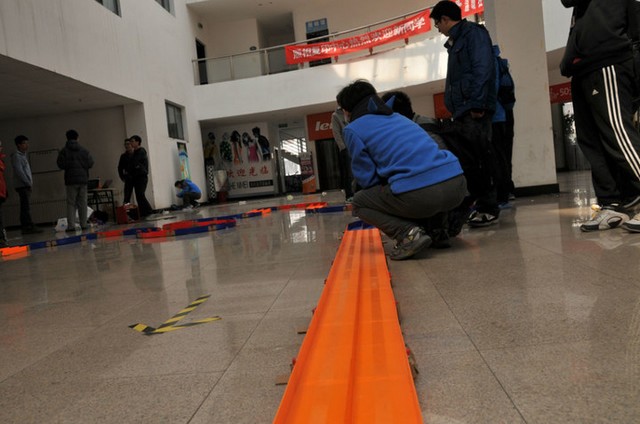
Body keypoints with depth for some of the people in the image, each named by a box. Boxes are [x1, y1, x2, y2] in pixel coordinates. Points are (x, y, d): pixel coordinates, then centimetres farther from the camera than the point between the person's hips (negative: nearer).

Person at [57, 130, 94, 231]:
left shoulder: (64, 151, -2)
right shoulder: (84, 150, 3)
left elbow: (61, 165, -7)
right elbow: (90, 163, -1)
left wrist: (69, 166, 13)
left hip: (71, 180, -2)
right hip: (83, 179, 2)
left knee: (71, 203, 1)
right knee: (83, 202, 7)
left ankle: (71, 225, -4)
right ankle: (83, 224, 8)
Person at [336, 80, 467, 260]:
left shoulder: (353, 129, 8)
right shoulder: (397, 116, 29)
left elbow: (367, 178, 6)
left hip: (418, 194, -7)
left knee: (359, 201, 19)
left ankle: (409, 233, -3)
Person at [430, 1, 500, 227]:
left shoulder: (473, 32, -1)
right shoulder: (456, 41, 25)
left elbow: (483, 68, -14)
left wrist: (477, 103, -21)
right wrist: (454, 107, 16)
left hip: (474, 109, -9)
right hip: (462, 111, 9)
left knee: (481, 159, -6)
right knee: (462, 161, 8)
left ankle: (489, 209, 0)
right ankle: (460, 207, 15)